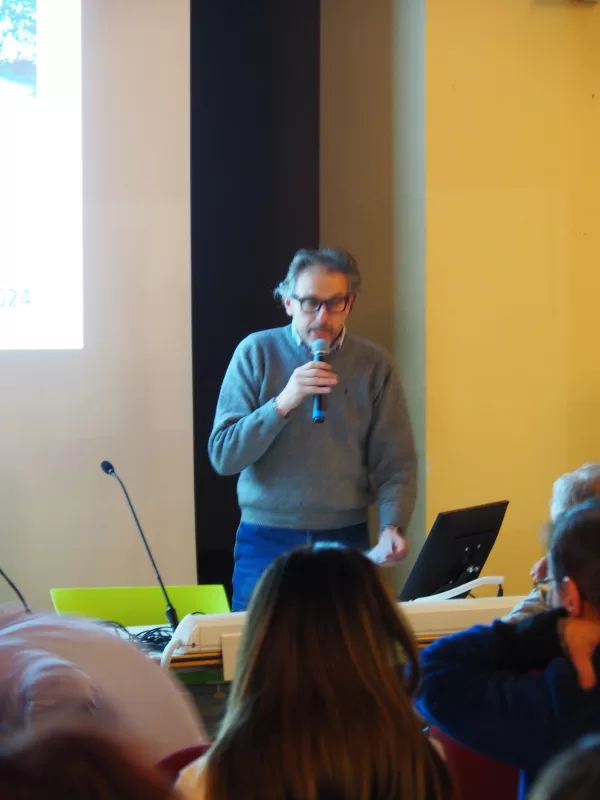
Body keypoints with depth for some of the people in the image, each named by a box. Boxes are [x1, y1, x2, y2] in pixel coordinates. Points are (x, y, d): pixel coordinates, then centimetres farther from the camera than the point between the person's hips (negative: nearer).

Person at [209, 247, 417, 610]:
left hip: (347, 541, 1)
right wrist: (283, 404, -20)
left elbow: (396, 464, 1)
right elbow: (223, 456, -7)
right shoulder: (256, 353, -2)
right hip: (266, 542, -1)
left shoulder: (374, 364, 1)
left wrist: (392, 528, -17)